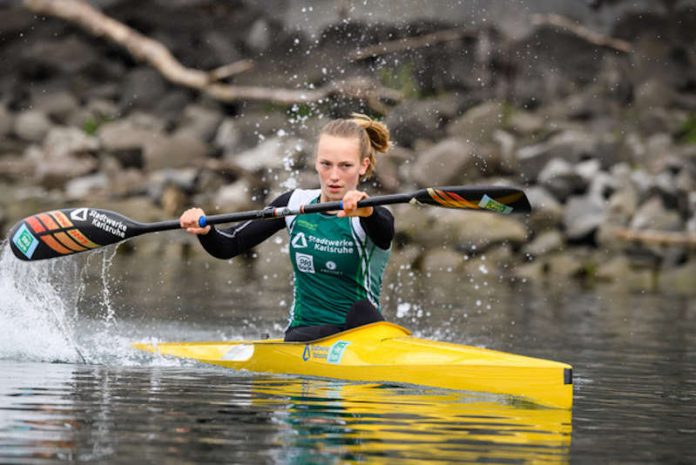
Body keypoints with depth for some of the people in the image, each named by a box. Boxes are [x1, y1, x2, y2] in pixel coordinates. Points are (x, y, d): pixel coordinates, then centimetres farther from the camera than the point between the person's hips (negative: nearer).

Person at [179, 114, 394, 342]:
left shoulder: (374, 219, -5)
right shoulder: (296, 203, 6)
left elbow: (384, 234, -32)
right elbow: (227, 247, 5)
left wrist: (367, 213, -55)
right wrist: (205, 231, -19)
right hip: (303, 333, 2)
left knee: (361, 311, -35)